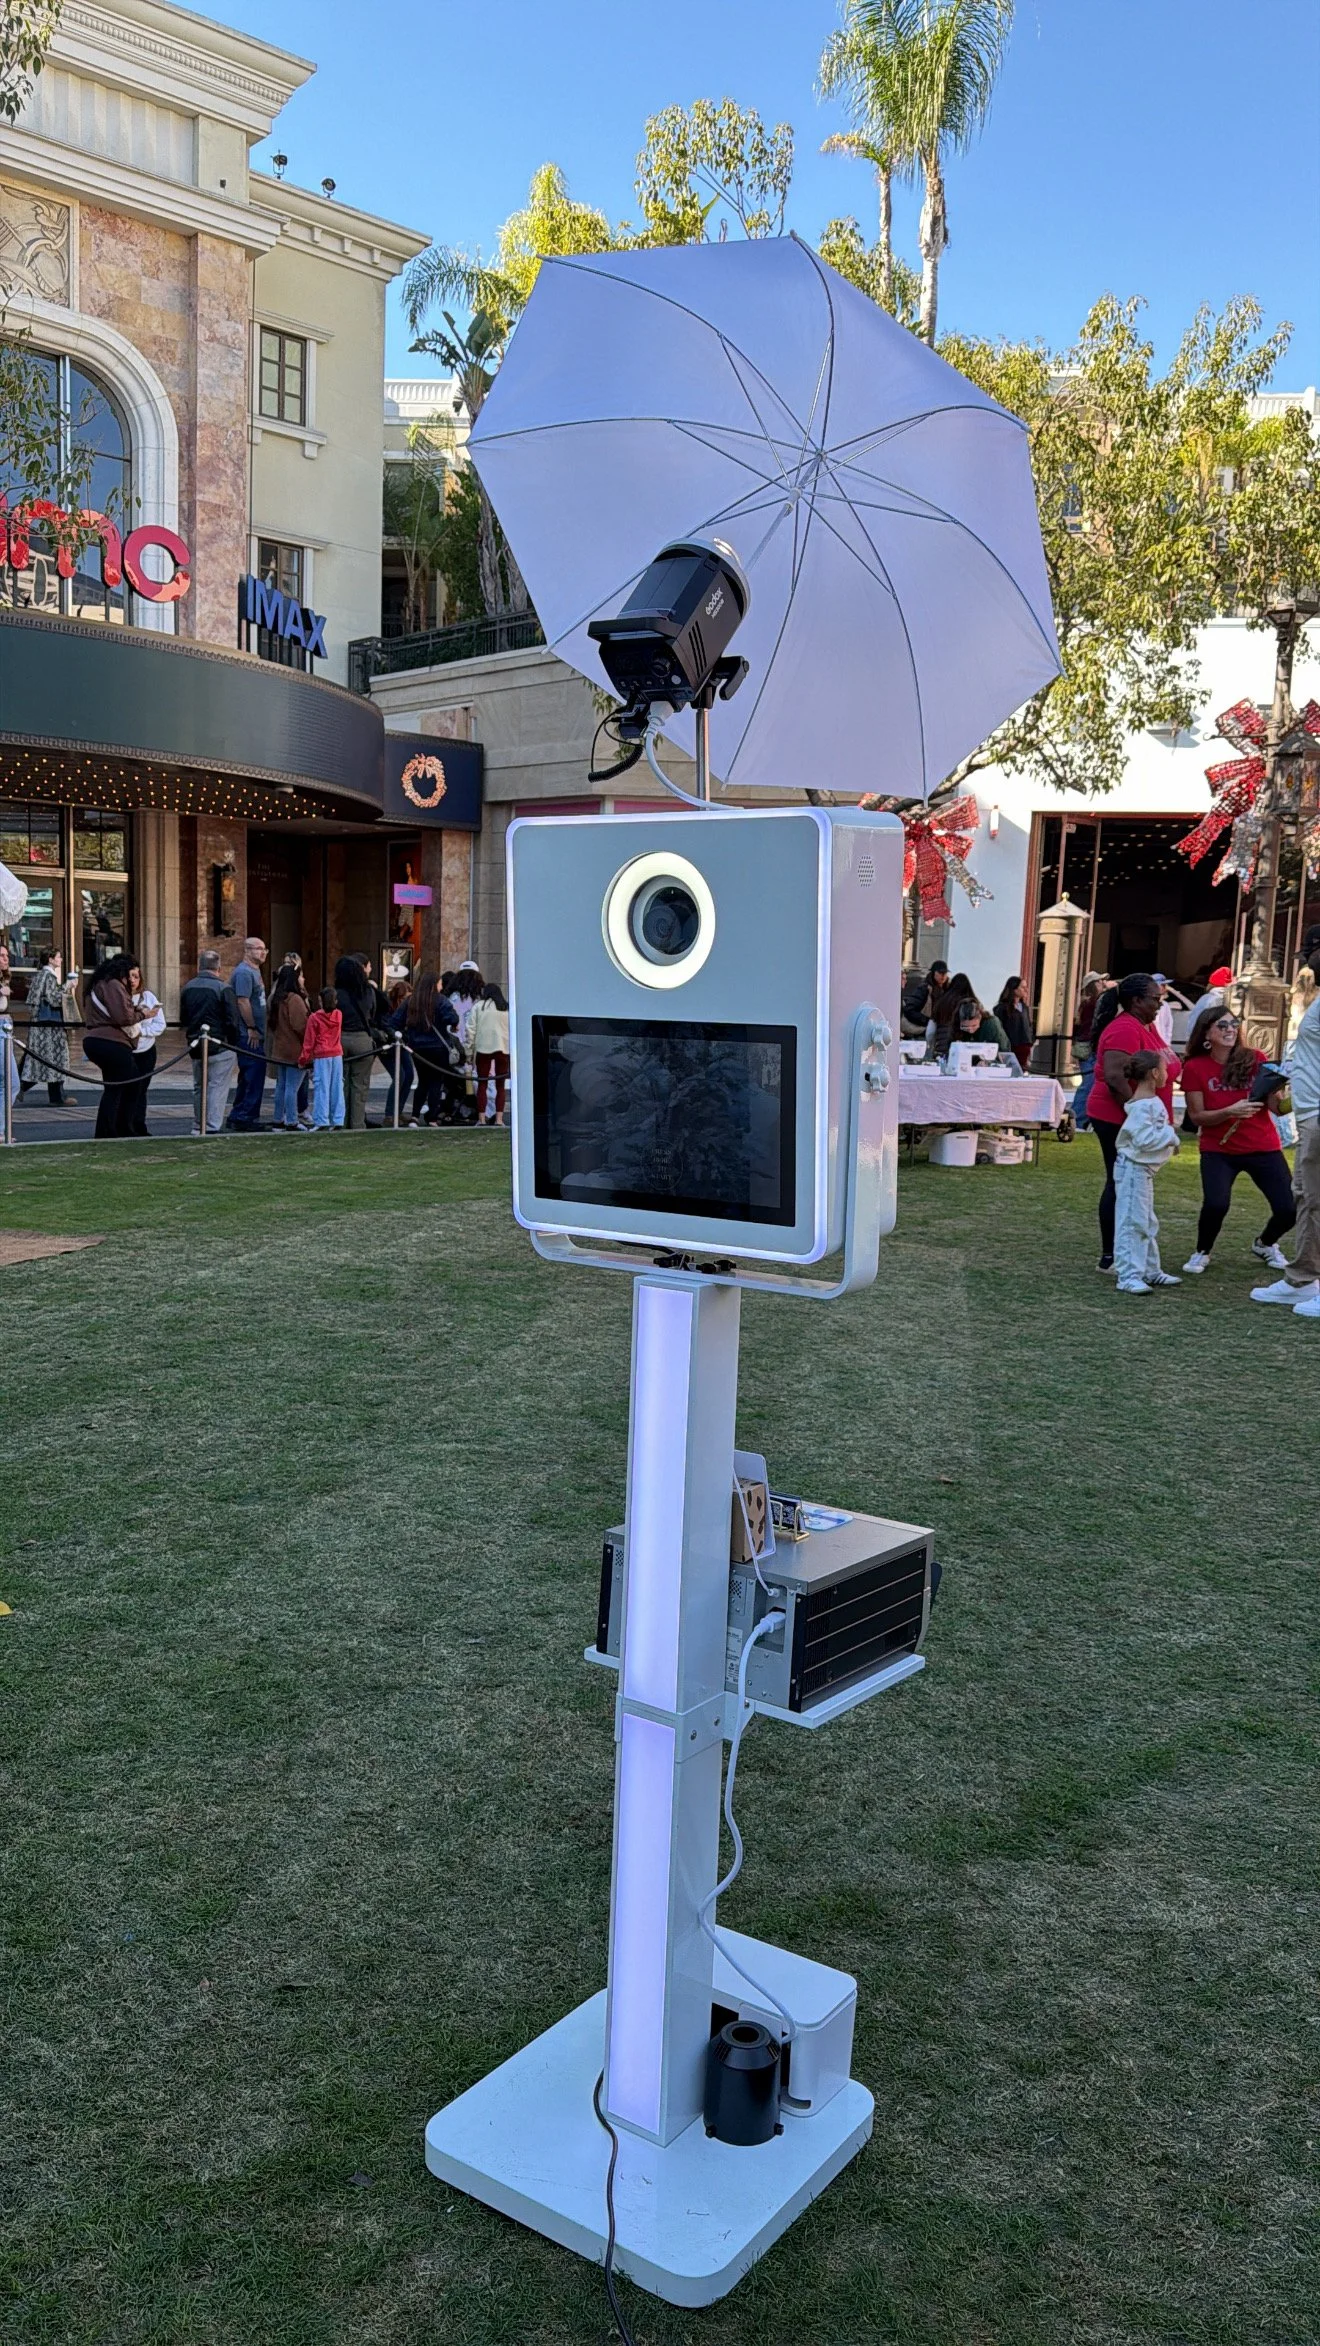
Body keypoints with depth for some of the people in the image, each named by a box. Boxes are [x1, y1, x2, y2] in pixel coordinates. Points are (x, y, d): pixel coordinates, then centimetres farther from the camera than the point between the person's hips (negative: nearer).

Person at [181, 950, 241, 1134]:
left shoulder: (188, 988, 7)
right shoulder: (223, 989, -12)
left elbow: (183, 1020, 14)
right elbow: (232, 1021, -14)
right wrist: (233, 1043, -2)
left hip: (195, 1048, 6)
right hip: (220, 1047, -6)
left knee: (199, 1088, 17)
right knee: (217, 1087, -2)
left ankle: (198, 1127, 23)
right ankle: (213, 1127, -6)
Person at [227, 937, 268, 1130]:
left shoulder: (254, 971, 19)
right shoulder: (244, 972, -13)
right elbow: (243, 1001, -21)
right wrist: (252, 1028, -20)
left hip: (254, 1035, 11)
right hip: (249, 1036, -11)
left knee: (249, 1078, 14)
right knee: (254, 1077, -9)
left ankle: (237, 1117, 20)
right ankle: (245, 1117, -5)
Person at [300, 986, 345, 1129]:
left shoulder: (314, 1018, -8)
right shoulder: (339, 1015, 4)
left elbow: (309, 1040, -6)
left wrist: (305, 1058, 3)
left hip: (321, 1056, -4)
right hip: (337, 1055, 4)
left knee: (321, 1089, -2)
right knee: (337, 1089, 7)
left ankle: (322, 1122, -4)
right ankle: (338, 1121, 8)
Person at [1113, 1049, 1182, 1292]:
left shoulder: (1152, 1101, 11)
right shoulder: (1142, 1106, -20)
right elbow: (1144, 1139, -27)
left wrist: (1169, 1138, 7)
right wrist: (1170, 1134, -15)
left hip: (1145, 1170, 11)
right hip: (1133, 1168, -11)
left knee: (1148, 1223, 17)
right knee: (1132, 1222, -8)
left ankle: (1150, 1271, 27)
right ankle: (1127, 1277, -6)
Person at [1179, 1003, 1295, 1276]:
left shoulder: (1255, 1059, -5)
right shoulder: (1195, 1067, -8)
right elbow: (1198, 1116, -8)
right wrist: (1230, 1111, -25)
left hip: (1264, 1148, 2)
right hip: (1219, 1151, -2)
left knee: (1289, 1210, -5)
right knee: (1215, 1204, -26)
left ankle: (1264, 1244, 30)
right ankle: (1202, 1252, 6)